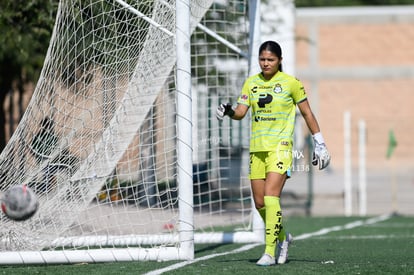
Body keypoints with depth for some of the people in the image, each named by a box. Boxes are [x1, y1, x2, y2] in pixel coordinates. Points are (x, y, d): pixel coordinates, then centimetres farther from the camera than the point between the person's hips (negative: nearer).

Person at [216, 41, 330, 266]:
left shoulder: (291, 83, -3)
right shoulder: (251, 83, 8)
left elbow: (307, 114, 4)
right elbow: (241, 112, 2)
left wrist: (319, 143, 5)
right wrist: (228, 112, -20)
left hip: (280, 146, -5)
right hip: (257, 148, 5)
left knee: (271, 198, -18)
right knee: (259, 203, 6)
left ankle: (270, 252, -17)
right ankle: (282, 237, 31)